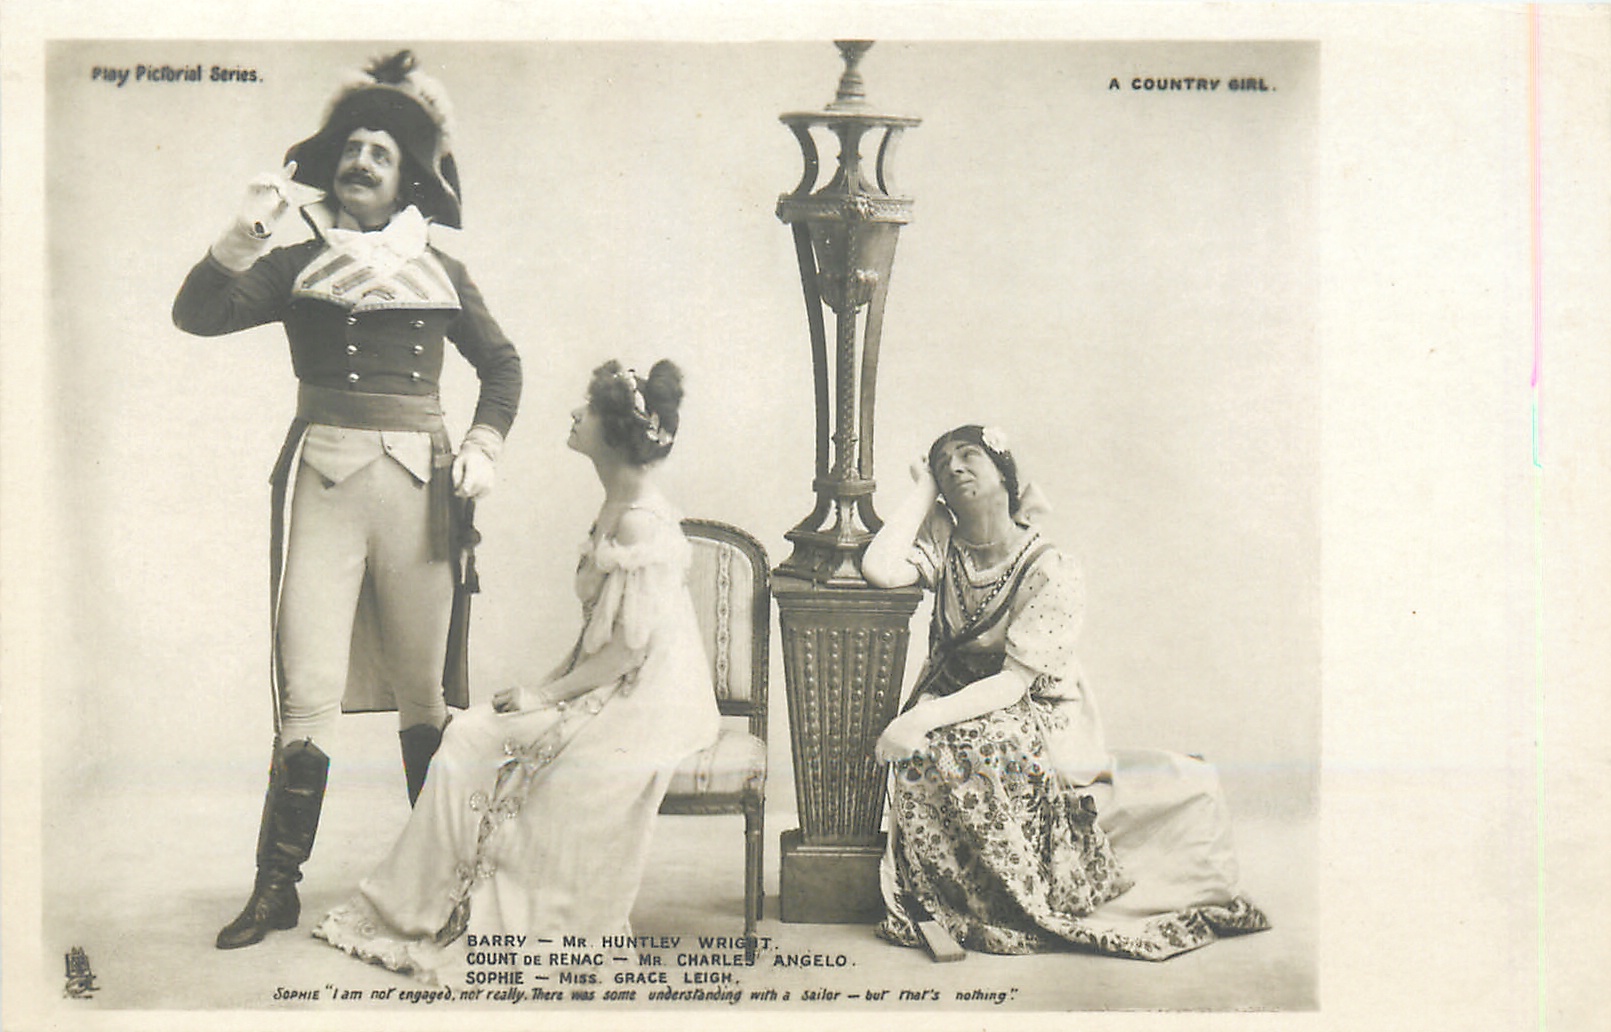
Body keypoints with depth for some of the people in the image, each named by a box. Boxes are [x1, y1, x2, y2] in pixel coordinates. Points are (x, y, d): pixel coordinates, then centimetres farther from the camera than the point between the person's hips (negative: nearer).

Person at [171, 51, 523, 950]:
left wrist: (485, 443, 9)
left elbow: (502, 362, 24)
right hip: (322, 481, -1)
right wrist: (243, 239, -14)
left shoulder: (441, 275, 13)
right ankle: (278, 887, 3)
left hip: (419, 486, 1)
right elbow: (196, 315, -1)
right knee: (308, 691, -6)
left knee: (422, 690, 5)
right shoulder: (297, 267, 10)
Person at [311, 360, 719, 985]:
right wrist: (553, 682, 6)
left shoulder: (642, 524, -20)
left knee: (477, 745, -11)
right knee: (469, 736, -1)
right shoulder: (618, 508, 11)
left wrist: (546, 695, -14)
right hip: (607, 696, 9)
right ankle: (412, 910, 4)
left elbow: (631, 648, -21)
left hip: (639, 709, -9)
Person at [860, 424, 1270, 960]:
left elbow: (1015, 681, -22)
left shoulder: (1052, 572, -16)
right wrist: (924, 490, -12)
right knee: (924, 750, -30)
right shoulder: (943, 540, -2)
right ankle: (932, 901, -16)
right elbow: (880, 568, -22)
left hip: (1037, 716, -3)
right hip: (956, 701, 3)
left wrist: (926, 717, -34)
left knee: (979, 749, -35)